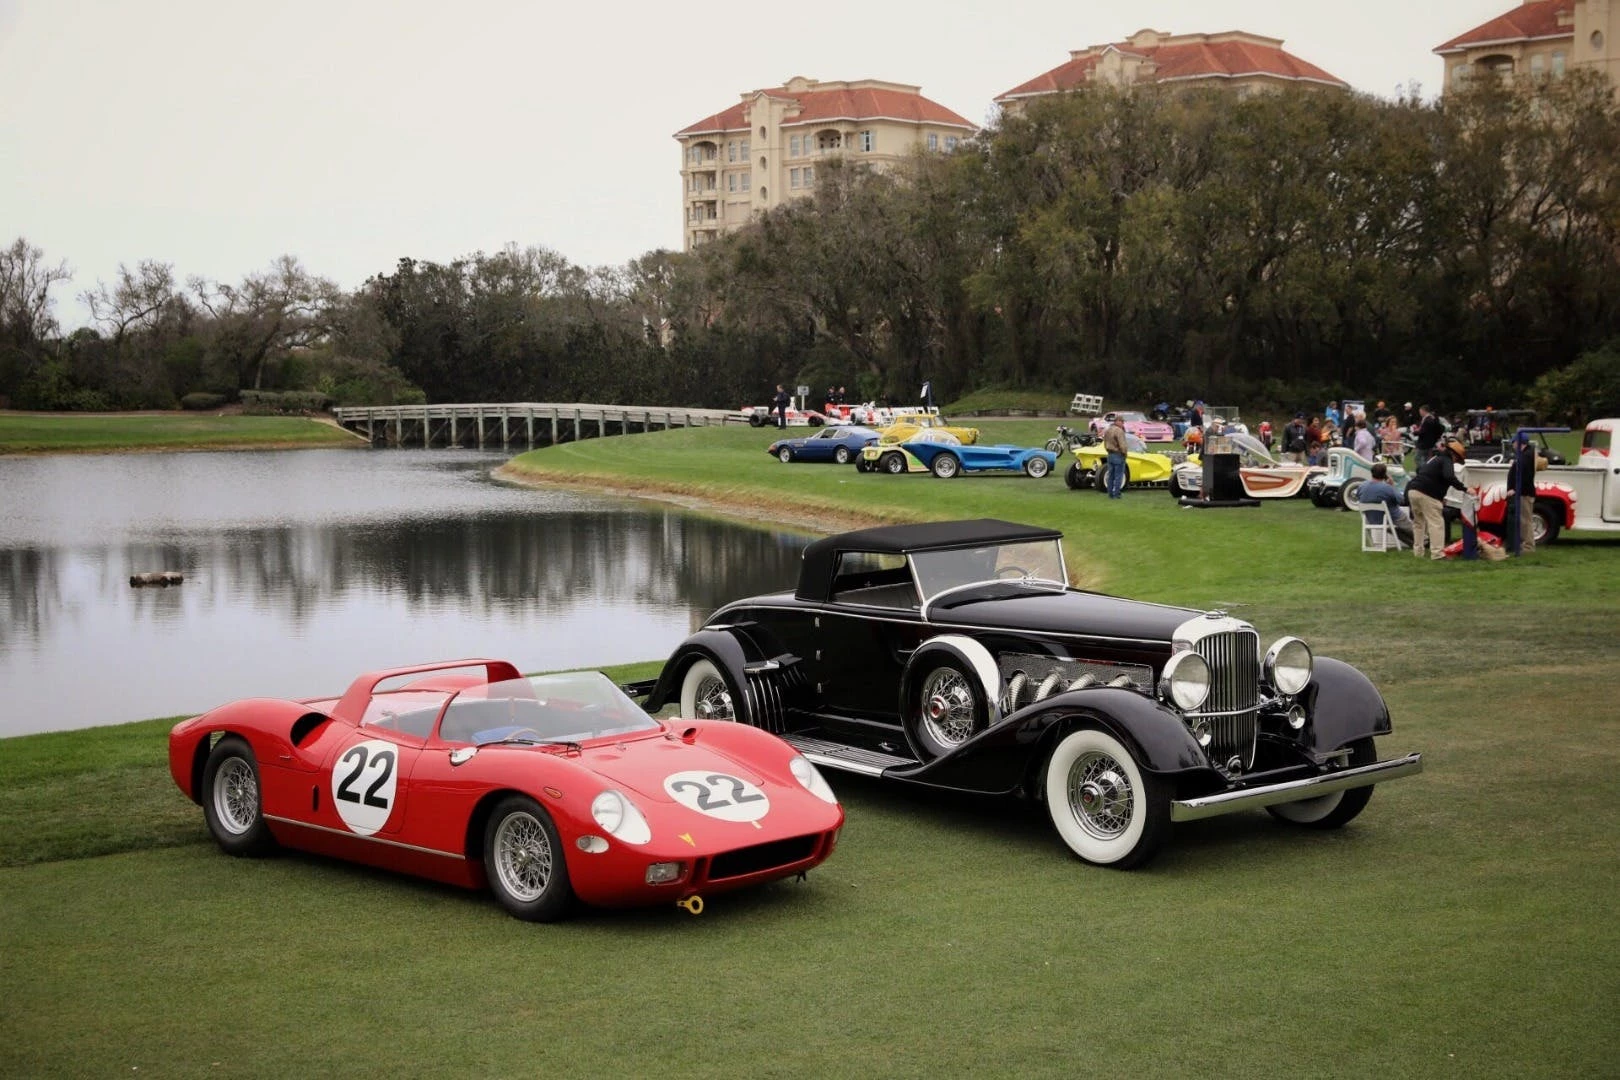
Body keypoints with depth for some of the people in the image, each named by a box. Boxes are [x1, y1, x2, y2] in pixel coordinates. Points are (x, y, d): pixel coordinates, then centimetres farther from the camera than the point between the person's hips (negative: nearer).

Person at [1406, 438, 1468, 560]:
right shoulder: (1446, 461, -2)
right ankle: (1437, 553, -11)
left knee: (1419, 522, 21)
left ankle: (1418, 551, 25)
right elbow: (1449, 477, -20)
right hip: (1426, 494, -9)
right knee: (1436, 523, -5)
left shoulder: (1434, 458, 26)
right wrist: (1464, 489, -19)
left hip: (1412, 490, 9)